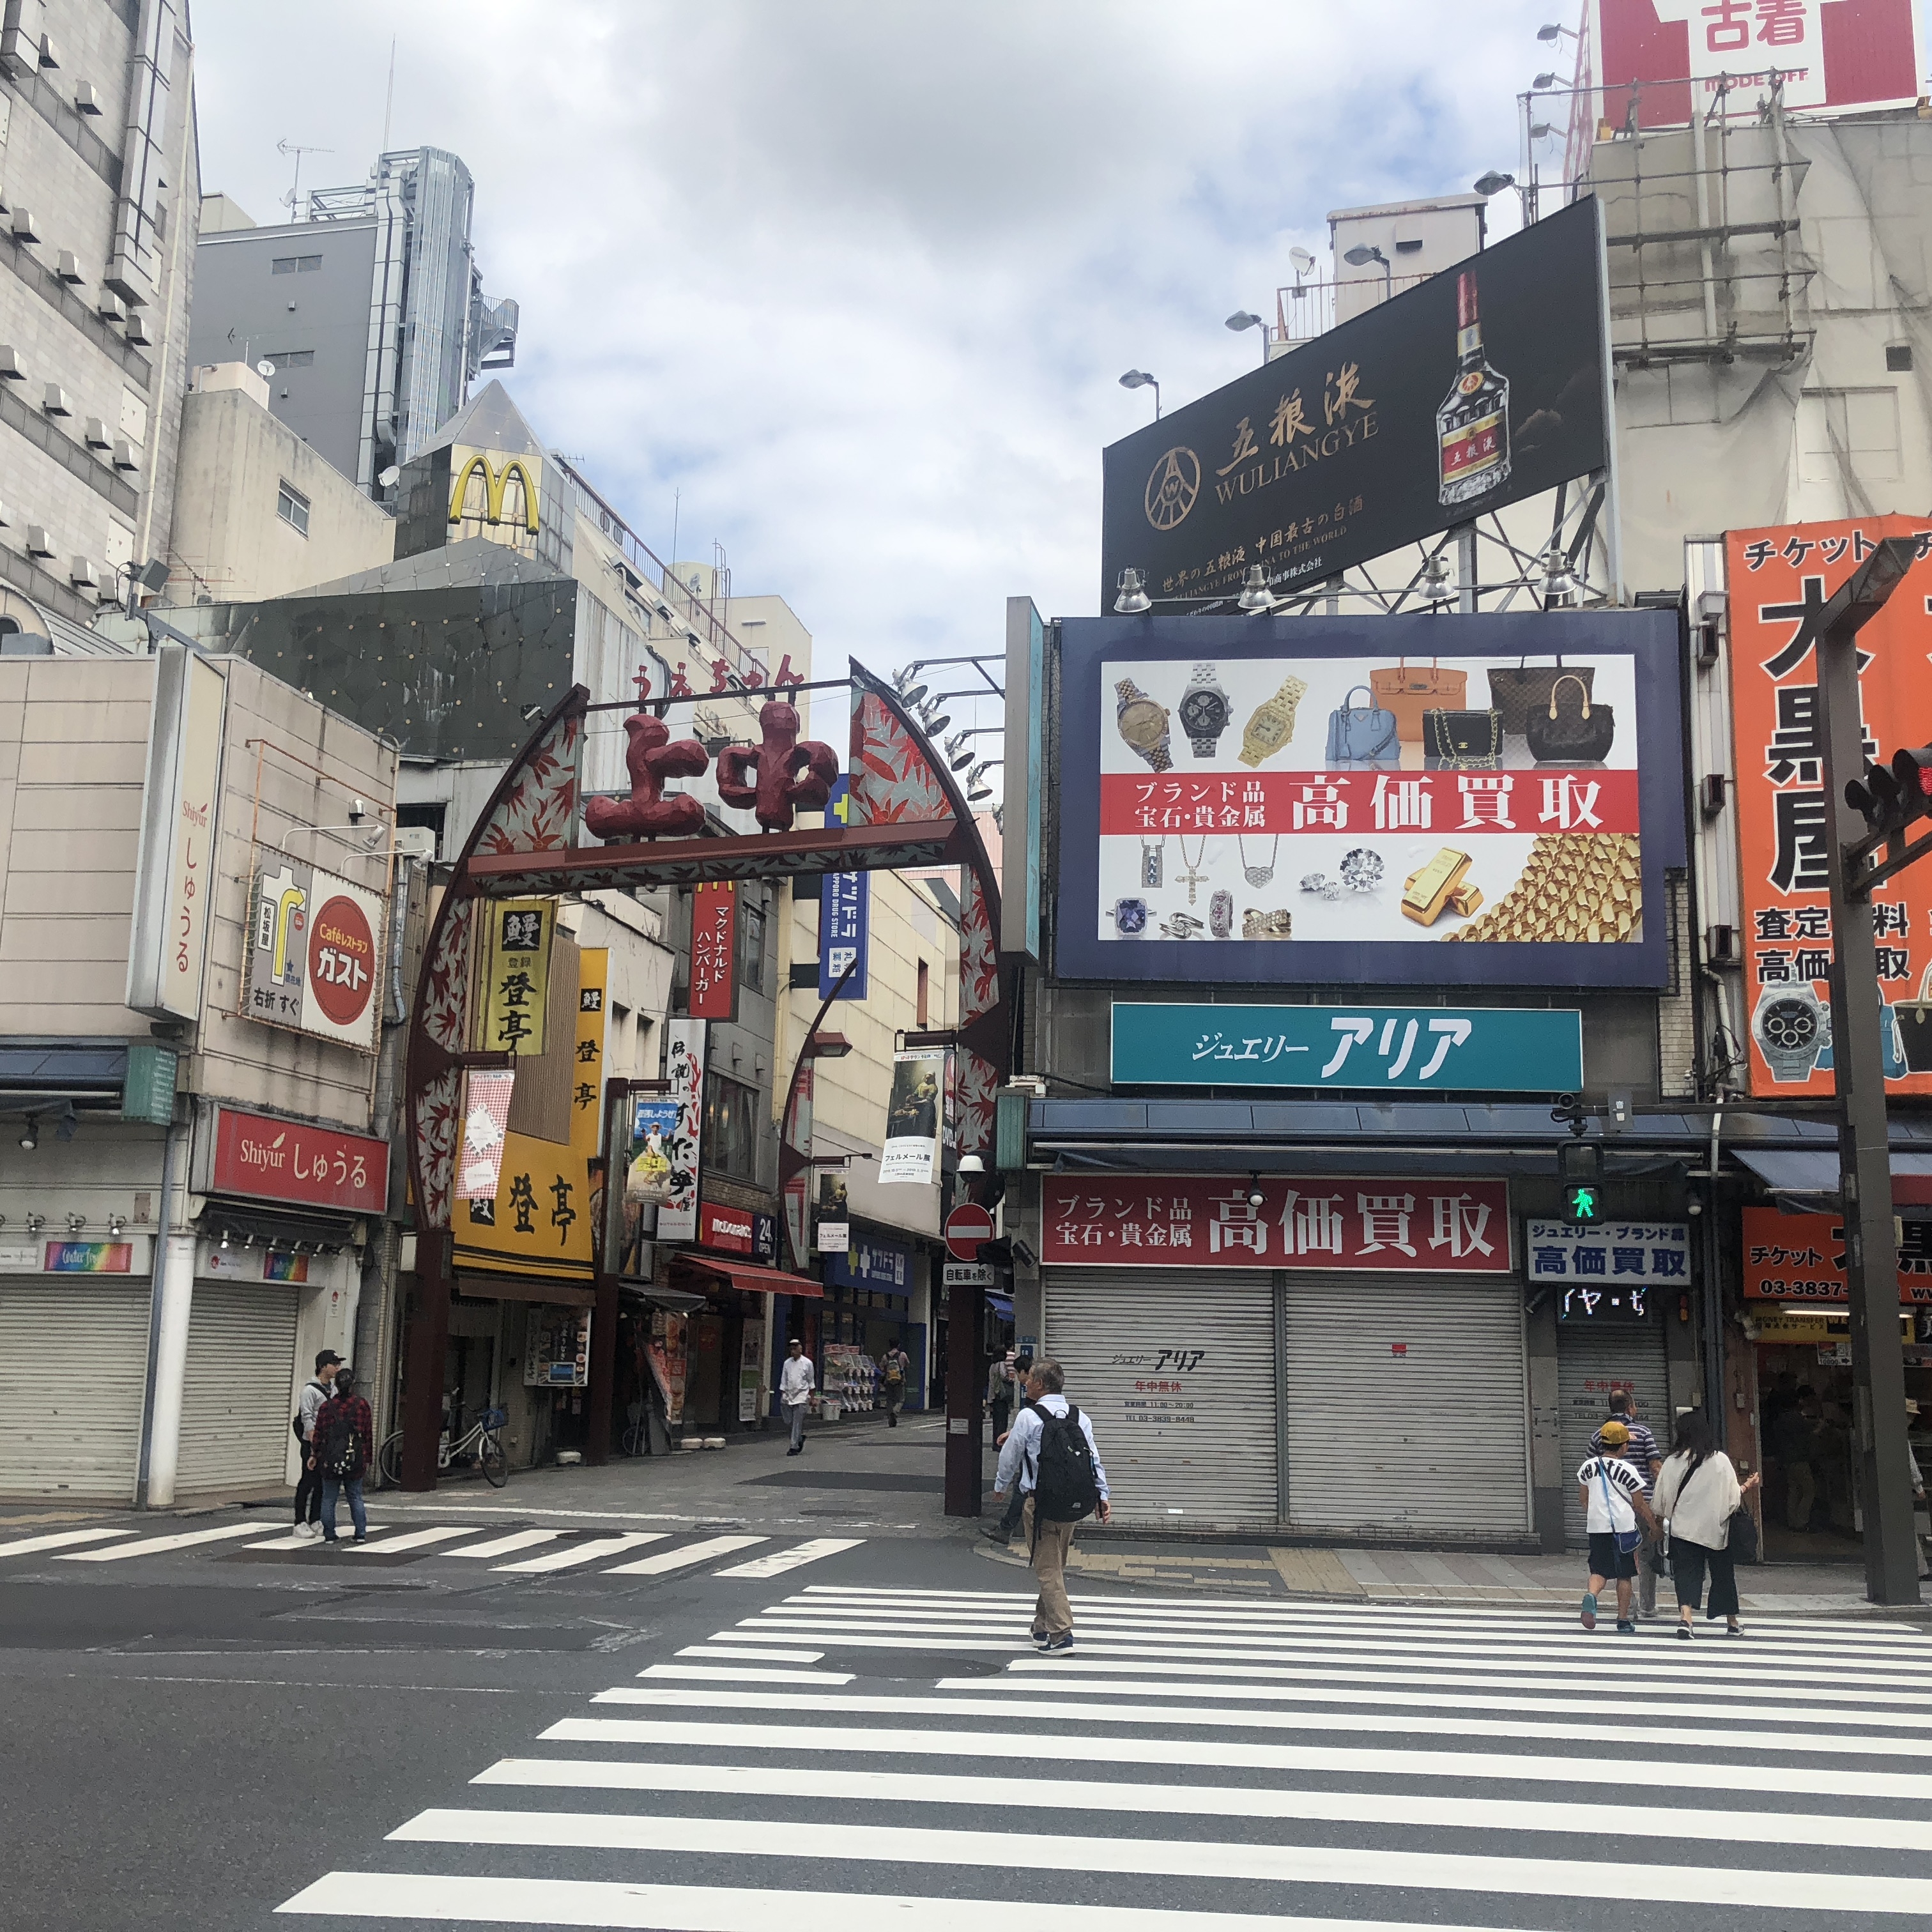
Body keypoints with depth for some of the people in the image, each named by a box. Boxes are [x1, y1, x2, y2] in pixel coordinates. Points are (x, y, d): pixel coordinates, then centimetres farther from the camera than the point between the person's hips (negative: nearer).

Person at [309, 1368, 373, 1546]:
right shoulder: (361, 1405, -2)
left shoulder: (326, 1406, -2)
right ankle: (361, 1534, 7)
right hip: (354, 1461, 0)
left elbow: (319, 1433, 1)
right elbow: (369, 1434, 1)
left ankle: (329, 1535, 9)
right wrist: (368, 1459, 9)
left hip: (330, 1460, 0)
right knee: (356, 1498, 9)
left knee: (329, 1499, 8)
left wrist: (314, 1455, 14)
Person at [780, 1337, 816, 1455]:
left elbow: (811, 1381, 5)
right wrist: (782, 1395, 7)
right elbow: (784, 1380, 13)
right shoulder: (787, 1363, 8)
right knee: (789, 1421, 5)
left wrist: (812, 1397, 4)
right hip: (788, 1395, 4)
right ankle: (801, 1437, 30)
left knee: (797, 1423, -7)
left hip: (801, 1396, -4)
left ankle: (794, 1447, -4)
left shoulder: (807, 1363, -2)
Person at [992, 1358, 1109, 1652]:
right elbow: (1095, 1459, 4)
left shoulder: (1029, 1416, -8)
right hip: (1075, 1504, 6)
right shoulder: (1079, 1417, 7)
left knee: (1048, 1569, -2)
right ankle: (1043, 1626, 29)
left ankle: (1061, 1634, -8)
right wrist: (1102, 1496, 7)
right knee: (1057, 1566, 18)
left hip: (1041, 1503, -6)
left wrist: (1001, 1487, 18)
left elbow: (1010, 1456, 1)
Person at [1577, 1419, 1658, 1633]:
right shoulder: (1628, 1471, -8)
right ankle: (1623, 1619, 13)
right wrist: (1653, 1525, 13)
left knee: (1599, 1571, 6)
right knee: (1624, 1574, 10)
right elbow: (1639, 1505, -2)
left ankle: (1591, 1596, -24)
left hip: (1596, 1527, 3)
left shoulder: (1588, 1467, 4)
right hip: (1623, 1526, -3)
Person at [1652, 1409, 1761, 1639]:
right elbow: (1733, 1497, -2)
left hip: (1683, 1528, -1)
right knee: (1722, 1573, 17)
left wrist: (1660, 1522, 18)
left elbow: (1661, 1501, -1)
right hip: (1715, 1529, 1)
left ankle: (1685, 1617, -21)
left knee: (1686, 1574, 0)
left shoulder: (1673, 1462, -6)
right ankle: (1732, 1623, 31)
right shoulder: (1720, 1460, -7)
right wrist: (1748, 1487, 18)